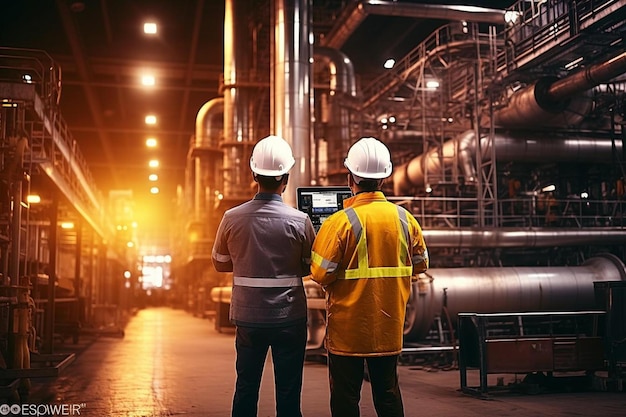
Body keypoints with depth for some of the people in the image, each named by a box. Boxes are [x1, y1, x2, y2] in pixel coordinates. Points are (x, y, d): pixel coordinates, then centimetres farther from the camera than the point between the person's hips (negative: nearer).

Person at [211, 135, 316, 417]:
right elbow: (312, 267, 1)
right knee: (288, 393, 7)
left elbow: (219, 263, 7)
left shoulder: (232, 218, -7)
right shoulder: (299, 222, -12)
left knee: (246, 388, 15)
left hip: (247, 317, 2)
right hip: (289, 318, -2)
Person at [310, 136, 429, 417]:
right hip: (390, 324, 4)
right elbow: (420, 265, 9)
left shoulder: (340, 221, -17)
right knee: (388, 391, 18)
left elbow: (320, 274, -16)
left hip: (348, 326, -4)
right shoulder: (405, 219, -2)